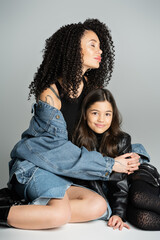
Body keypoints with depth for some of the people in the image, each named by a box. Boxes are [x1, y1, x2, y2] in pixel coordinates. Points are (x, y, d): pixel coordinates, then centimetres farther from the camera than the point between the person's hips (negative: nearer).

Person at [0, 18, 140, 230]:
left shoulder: (89, 85, 7)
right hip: (33, 165, -7)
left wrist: (127, 155, 5)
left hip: (63, 171, 7)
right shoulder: (50, 92, -15)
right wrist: (110, 164, -14)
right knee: (60, 214, -34)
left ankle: (23, 207, -12)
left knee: (98, 206, -20)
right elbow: (58, 147, -16)